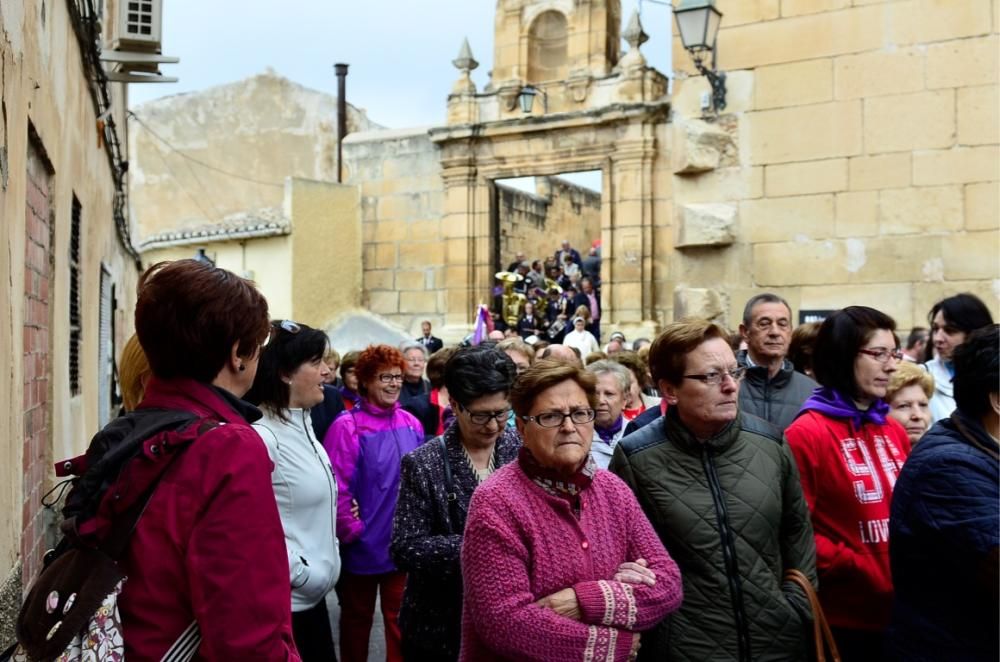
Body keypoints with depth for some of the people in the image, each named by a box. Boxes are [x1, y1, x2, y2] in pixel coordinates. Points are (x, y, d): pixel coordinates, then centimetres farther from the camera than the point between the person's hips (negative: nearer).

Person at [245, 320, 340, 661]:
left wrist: (319, 572, 11)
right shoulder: (261, 435, -21)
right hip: (284, 601, -9)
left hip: (311, 596, 9)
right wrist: (303, 574, -18)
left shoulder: (302, 424, 7)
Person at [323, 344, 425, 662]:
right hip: (362, 544, -4)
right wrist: (351, 531, -14)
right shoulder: (347, 427, -15)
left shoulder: (411, 424, 2)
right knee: (357, 617, 16)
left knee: (400, 617, 13)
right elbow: (336, 487, -17)